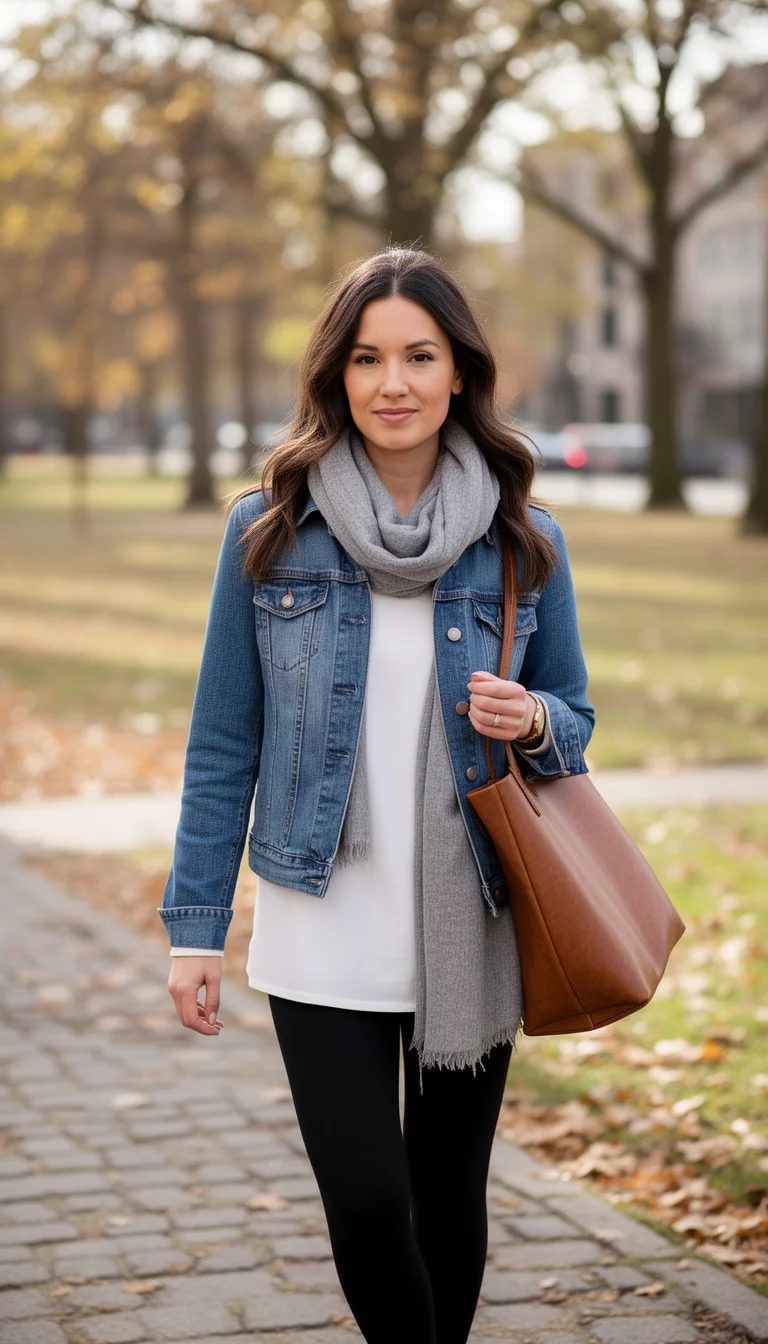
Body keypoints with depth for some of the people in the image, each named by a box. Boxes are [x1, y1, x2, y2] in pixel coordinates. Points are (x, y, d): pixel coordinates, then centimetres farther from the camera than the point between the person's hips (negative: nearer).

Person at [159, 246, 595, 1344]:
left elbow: (573, 717, 12)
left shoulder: (524, 543, 1)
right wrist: (197, 923, 0)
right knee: (367, 1204, -7)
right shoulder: (270, 531, -2)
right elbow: (223, 743, 2)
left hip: (472, 933, 2)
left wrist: (531, 723, -12)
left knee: (449, 1196, 11)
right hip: (324, 936, -1)